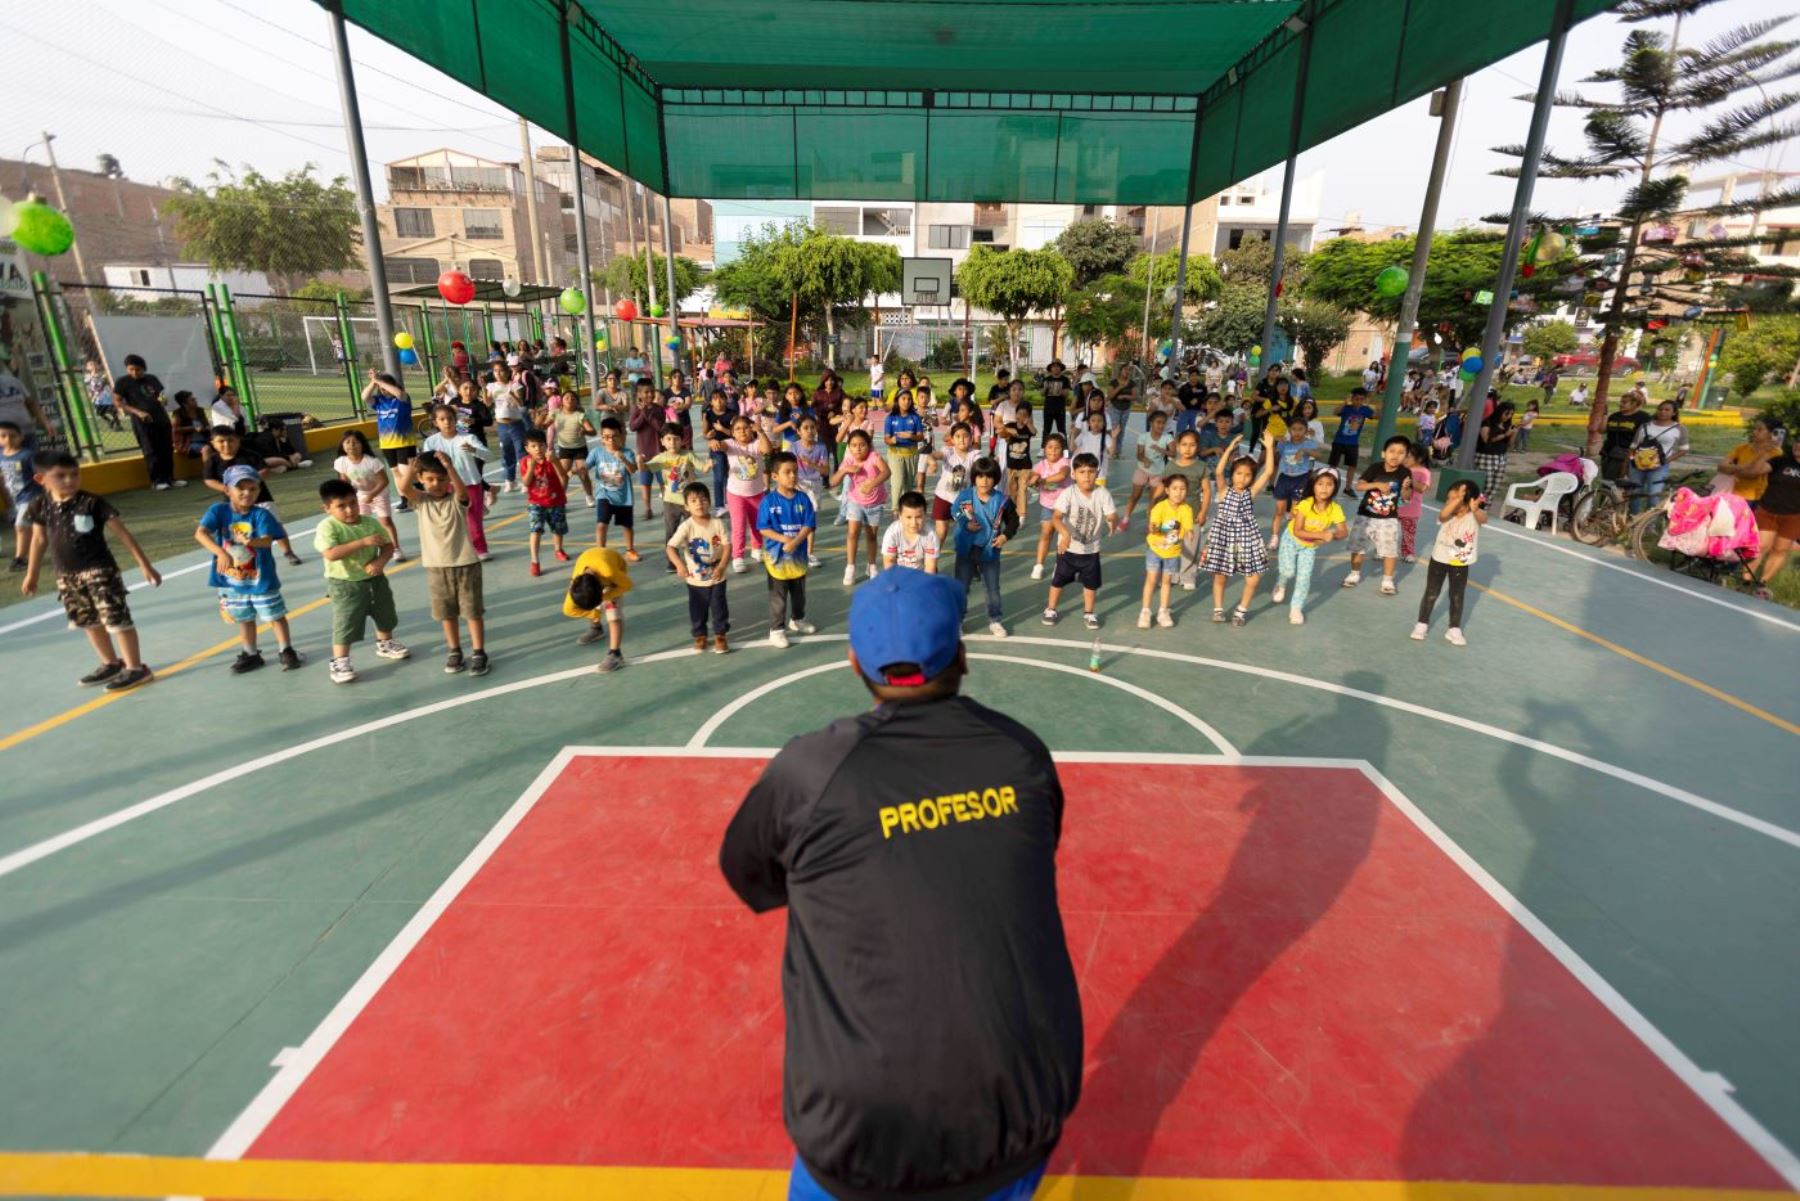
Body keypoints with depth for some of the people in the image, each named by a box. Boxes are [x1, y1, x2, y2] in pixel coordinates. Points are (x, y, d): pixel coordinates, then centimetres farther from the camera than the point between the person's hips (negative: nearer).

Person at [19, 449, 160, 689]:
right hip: (66, 576, 6)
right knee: (88, 621, 16)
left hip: (99, 571, -6)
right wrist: (32, 575, 20)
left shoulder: (93, 503, -13)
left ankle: (136, 668, 2)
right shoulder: (39, 506, 2)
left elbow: (123, 534, -10)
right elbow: (39, 540, 14)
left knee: (116, 618, -5)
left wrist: (145, 565, -12)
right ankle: (111, 663, 30)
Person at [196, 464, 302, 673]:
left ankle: (286, 651, 24)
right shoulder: (219, 510, -11)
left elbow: (267, 540, -27)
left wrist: (253, 542, -51)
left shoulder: (261, 515, -14)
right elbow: (200, 533, -24)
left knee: (275, 615, 9)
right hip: (231, 580, 3)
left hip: (261, 578, -2)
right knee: (245, 618, 19)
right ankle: (251, 654, 33)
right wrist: (221, 553, -39)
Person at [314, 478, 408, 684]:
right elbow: (331, 554, -31)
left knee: (385, 615, 23)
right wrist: (363, 542, -33)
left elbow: (388, 546, 1)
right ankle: (339, 662, 10)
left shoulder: (371, 523, -5)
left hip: (375, 579, 6)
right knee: (345, 625, -3)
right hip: (345, 585, -6)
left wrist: (380, 561, -20)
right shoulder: (327, 527, -19)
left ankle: (385, 644, 47)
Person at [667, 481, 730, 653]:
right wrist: (679, 564, -42)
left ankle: (720, 635, 30)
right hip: (695, 579, -1)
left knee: (719, 607, 12)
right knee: (697, 609, 14)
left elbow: (727, 546, -8)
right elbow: (670, 547, -25)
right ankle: (700, 636, 34)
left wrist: (721, 566, -21)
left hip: (717, 577, 1)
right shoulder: (686, 526, -18)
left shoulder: (718, 523, -12)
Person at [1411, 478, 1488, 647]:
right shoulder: (1448, 515, -14)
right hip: (1439, 560, 0)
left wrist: (1476, 509, -60)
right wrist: (1457, 498, -49)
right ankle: (1422, 625, 23)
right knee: (1431, 594, 9)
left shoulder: (1474, 517, -16)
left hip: (1461, 564, 0)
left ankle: (1454, 630, 22)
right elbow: (1443, 514, -37)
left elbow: (1484, 519, -38)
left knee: (1457, 597, 9)